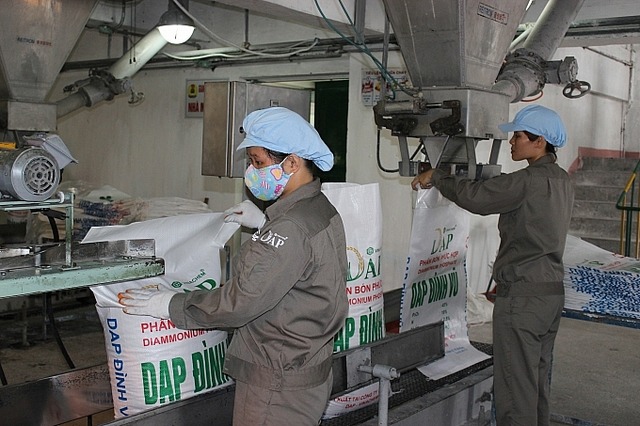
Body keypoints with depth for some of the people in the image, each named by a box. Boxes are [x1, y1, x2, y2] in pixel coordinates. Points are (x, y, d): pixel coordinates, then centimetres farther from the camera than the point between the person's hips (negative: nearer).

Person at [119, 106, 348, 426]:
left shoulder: (290, 229, -27)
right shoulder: (319, 208, 4)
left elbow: (238, 302, -25)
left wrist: (170, 306, -14)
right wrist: (263, 225, 17)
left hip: (278, 386, -9)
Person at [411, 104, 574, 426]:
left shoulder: (530, 180, -18)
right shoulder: (561, 180, 12)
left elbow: (475, 196, -21)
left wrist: (436, 177, -7)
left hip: (522, 294, -10)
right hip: (552, 290, 10)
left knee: (515, 385, -2)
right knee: (538, 380, 18)